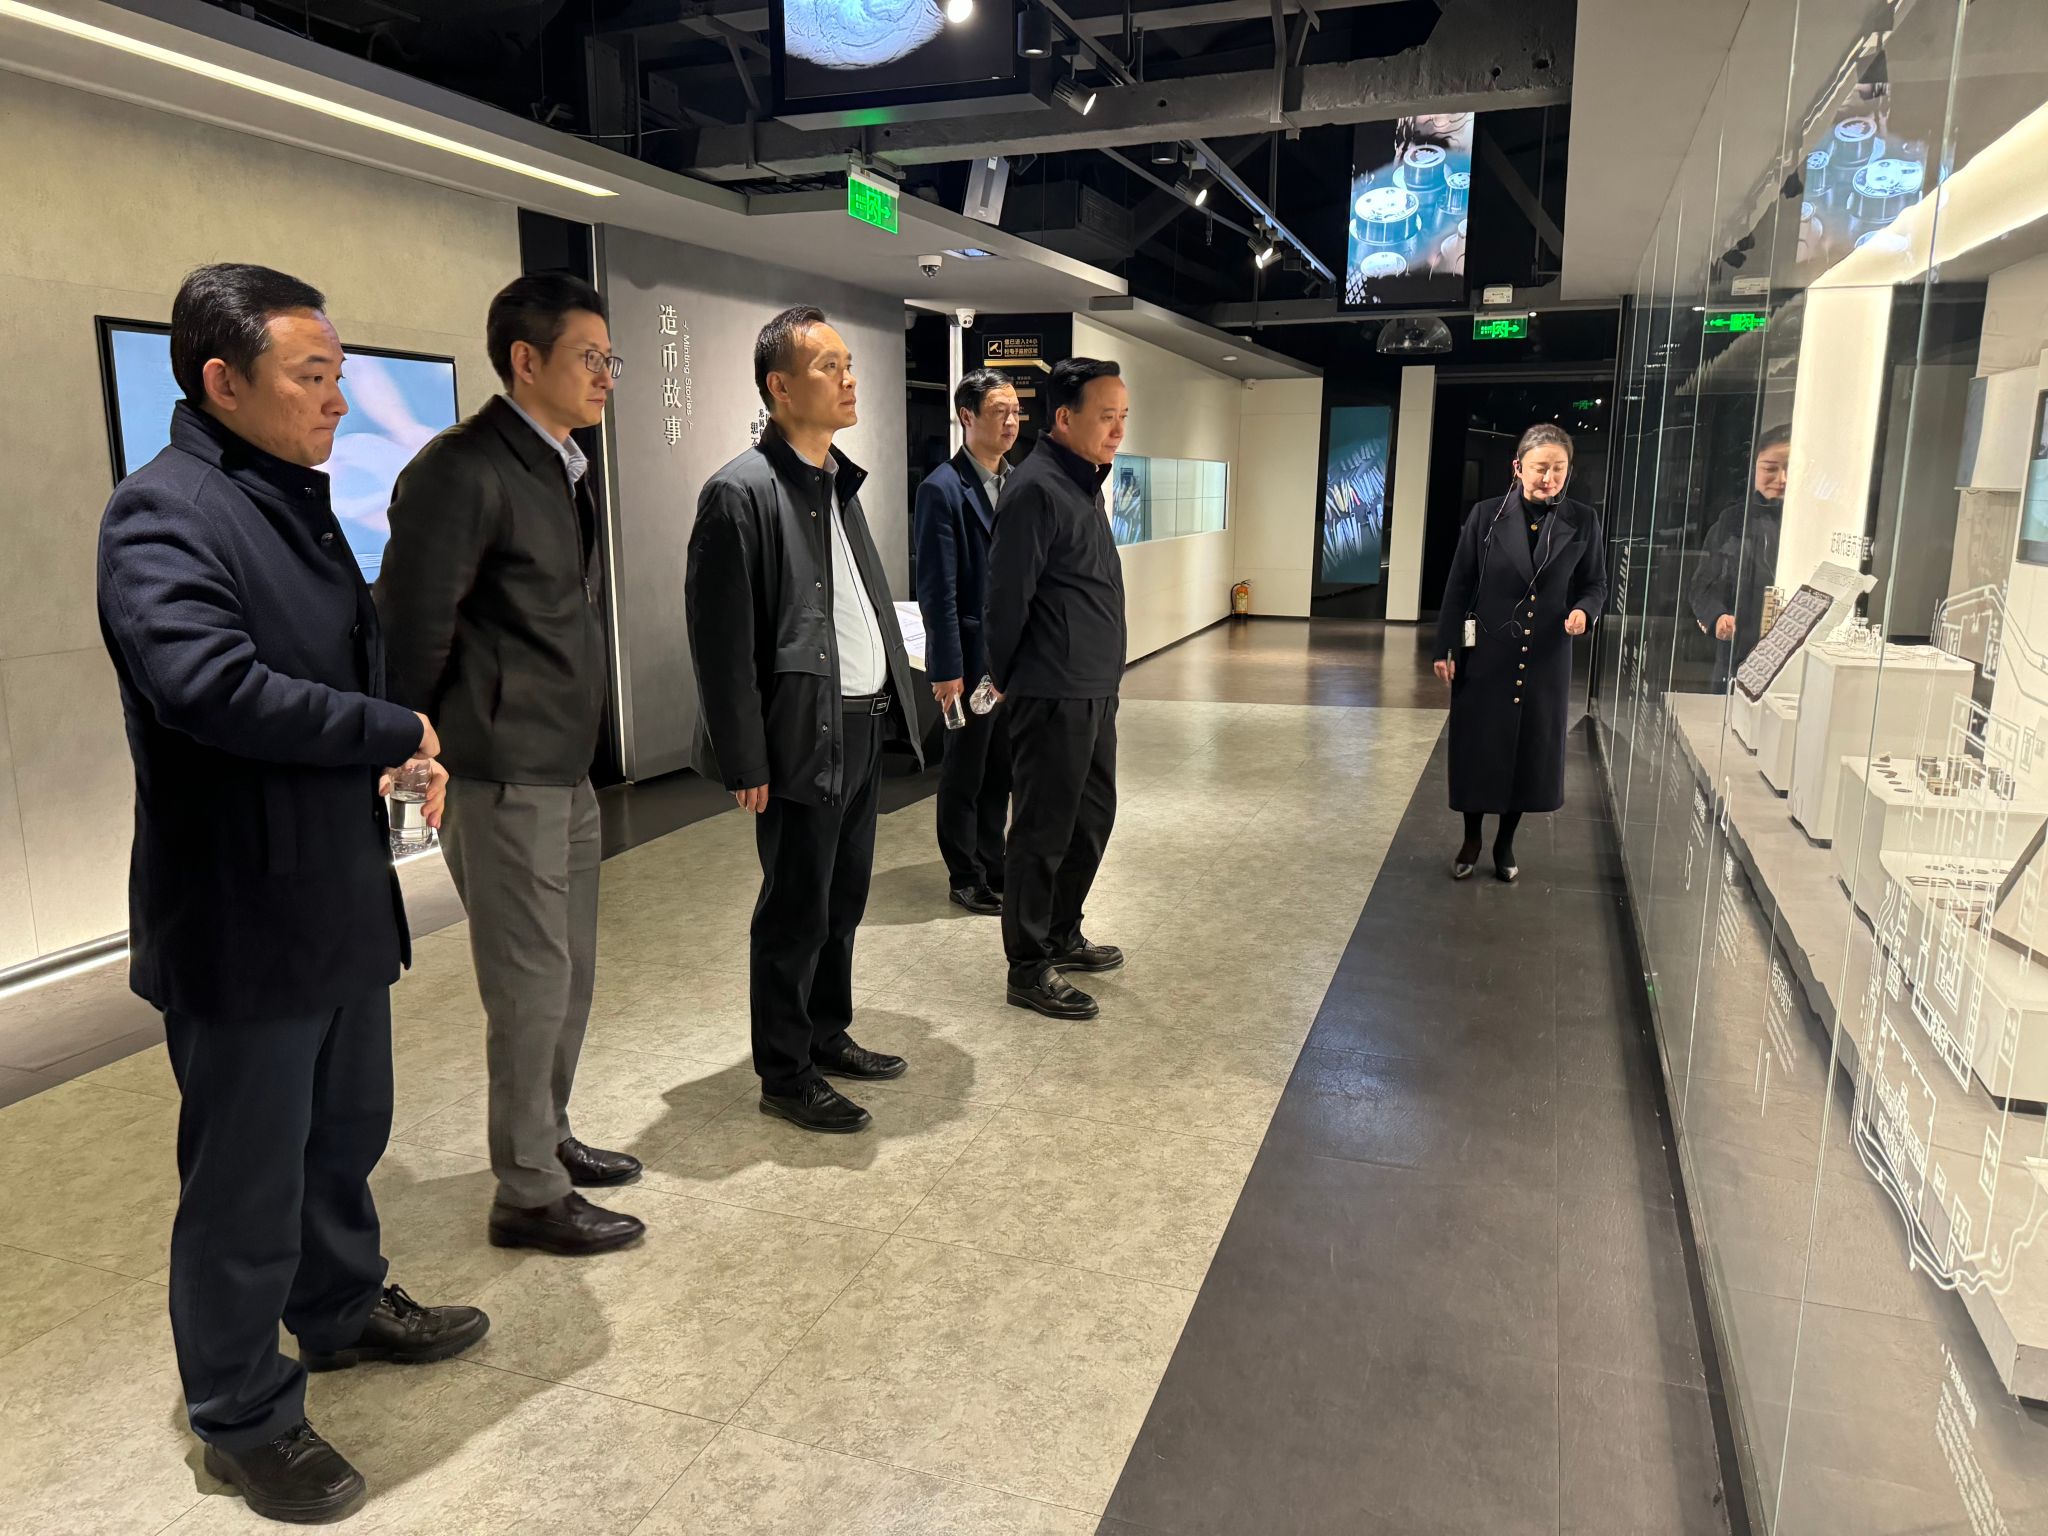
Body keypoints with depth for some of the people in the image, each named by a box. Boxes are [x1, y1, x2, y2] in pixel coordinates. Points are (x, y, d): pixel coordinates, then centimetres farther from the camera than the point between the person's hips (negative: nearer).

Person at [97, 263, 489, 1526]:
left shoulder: (304, 503, 11)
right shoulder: (164, 513, -17)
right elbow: (207, 680, -33)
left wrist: (406, 749, 2)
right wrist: (396, 734, -21)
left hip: (343, 892, 9)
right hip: (241, 916, -9)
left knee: (348, 1130, 24)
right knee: (249, 1180, 8)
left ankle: (343, 1308, 46)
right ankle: (243, 1415, 28)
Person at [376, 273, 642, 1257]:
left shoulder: (561, 466, 12)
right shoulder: (463, 470, -16)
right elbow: (411, 625, -17)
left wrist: (578, 740, 16)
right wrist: (429, 753, -10)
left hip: (567, 768, 9)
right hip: (503, 774, -9)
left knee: (569, 973, 18)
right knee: (531, 984, 0)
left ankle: (546, 1139, 36)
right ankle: (529, 1195, 16)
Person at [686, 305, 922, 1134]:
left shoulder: (840, 481, 13)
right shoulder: (740, 492, -13)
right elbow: (720, 638, -16)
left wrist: (894, 703, 10)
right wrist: (746, 762, -17)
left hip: (863, 725, 8)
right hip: (804, 738, -8)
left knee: (844, 900, 18)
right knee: (795, 915, 4)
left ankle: (829, 1036, 34)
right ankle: (785, 1076, 19)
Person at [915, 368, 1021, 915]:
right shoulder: (943, 488, -12)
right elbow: (937, 590, -15)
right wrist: (947, 668, -17)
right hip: (972, 656, -6)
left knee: (1001, 769, 16)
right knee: (965, 773, 7)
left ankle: (993, 865, 30)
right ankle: (966, 878, 21)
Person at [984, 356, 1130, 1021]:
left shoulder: (1084, 481, 13)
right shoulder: (1037, 489, -17)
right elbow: (1007, 598, -15)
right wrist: (1005, 679, -2)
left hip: (1095, 690, 9)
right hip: (1054, 695, -9)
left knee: (1092, 818, 18)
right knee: (1043, 833, 0)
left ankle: (1062, 936, 34)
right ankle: (1029, 968, 13)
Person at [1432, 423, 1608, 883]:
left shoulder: (1582, 521, 1)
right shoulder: (1486, 515, -2)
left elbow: (1596, 584, 7)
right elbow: (1459, 585, 0)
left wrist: (1584, 609, -16)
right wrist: (1445, 647, -3)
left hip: (1545, 661, 1)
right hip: (1485, 656, -1)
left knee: (1530, 754, 8)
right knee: (1476, 751, 5)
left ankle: (1505, 844, 26)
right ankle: (1471, 841, 25)